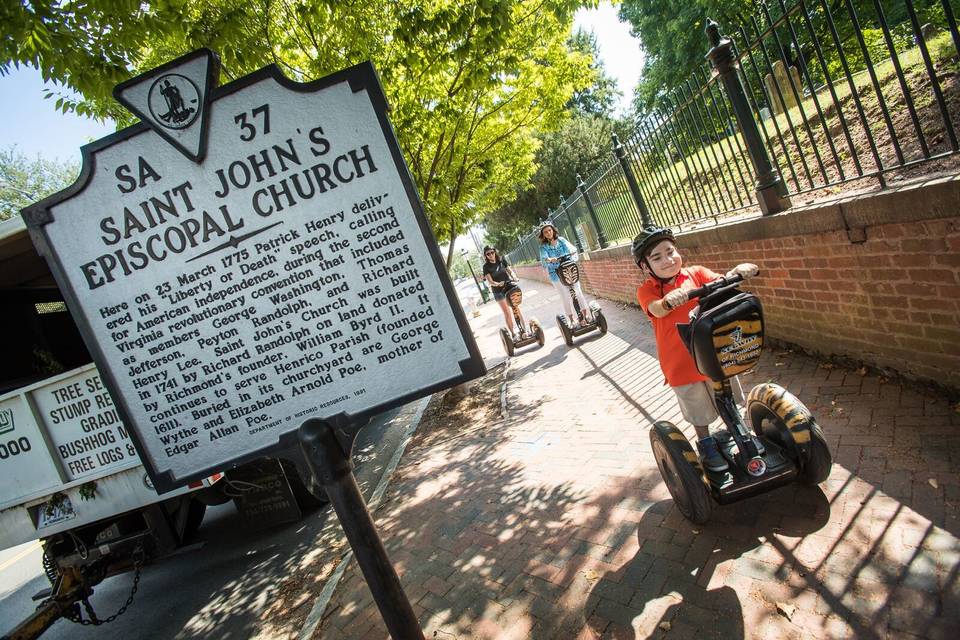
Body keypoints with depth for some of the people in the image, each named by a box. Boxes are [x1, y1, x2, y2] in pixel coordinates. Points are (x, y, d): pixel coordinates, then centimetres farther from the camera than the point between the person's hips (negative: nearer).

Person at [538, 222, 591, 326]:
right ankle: (572, 319, 13)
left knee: (578, 292, 2)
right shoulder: (544, 246, -2)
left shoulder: (561, 240, 4)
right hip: (556, 275, -1)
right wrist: (551, 260, -41)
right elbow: (544, 258, -19)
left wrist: (572, 253, -30)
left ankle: (585, 315, 15)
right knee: (565, 297, 3)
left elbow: (571, 249, -7)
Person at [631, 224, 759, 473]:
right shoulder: (646, 290, -11)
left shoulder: (695, 273, -3)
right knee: (699, 411, 14)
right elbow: (658, 309, -31)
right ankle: (705, 444, 40)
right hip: (681, 362, -2)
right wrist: (670, 300, -54)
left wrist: (738, 270, -38)